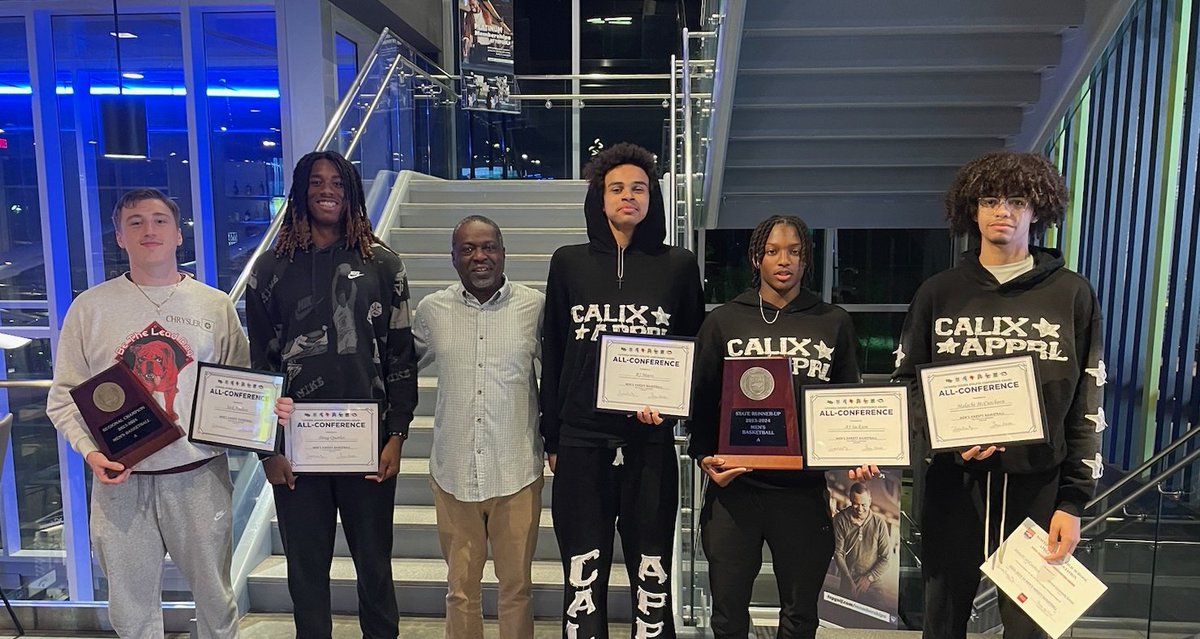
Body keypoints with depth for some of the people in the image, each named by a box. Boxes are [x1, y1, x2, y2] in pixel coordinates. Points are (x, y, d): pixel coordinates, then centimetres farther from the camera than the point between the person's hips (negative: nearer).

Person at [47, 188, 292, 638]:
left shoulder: (215, 306, 3)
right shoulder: (91, 307, 2)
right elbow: (64, 395, 3)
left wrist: (268, 408, -14)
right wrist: (90, 450, -12)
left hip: (200, 476, 0)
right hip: (120, 480, 0)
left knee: (216, 599, 13)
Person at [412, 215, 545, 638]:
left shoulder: (536, 306, -4)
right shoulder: (431, 310, 2)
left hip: (517, 471, -1)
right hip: (454, 473, 2)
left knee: (517, 584, 13)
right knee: (461, 586, 15)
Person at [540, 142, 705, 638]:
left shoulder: (678, 266, 6)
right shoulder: (568, 263, 8)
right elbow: (551, 354, 9)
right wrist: (552, 438, 7)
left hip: (651, 443, 0)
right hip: (581, 443, 1)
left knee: (652, 574, 7)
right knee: (583, 577, 6)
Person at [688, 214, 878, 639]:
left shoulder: (834, 324, 9)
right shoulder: (723, 321, 6)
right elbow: (702, 401, 5)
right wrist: (704, 455, -9)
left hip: (807, 489, 1)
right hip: (734, 487, 0)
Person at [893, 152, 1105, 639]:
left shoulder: (1072, 294, 4)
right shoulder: (938, 293, 5)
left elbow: (1087, 404, 3)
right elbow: (907, 381, 9)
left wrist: (1073, 501, -2)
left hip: (1038, 486, 0)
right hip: (954, 482, 1)